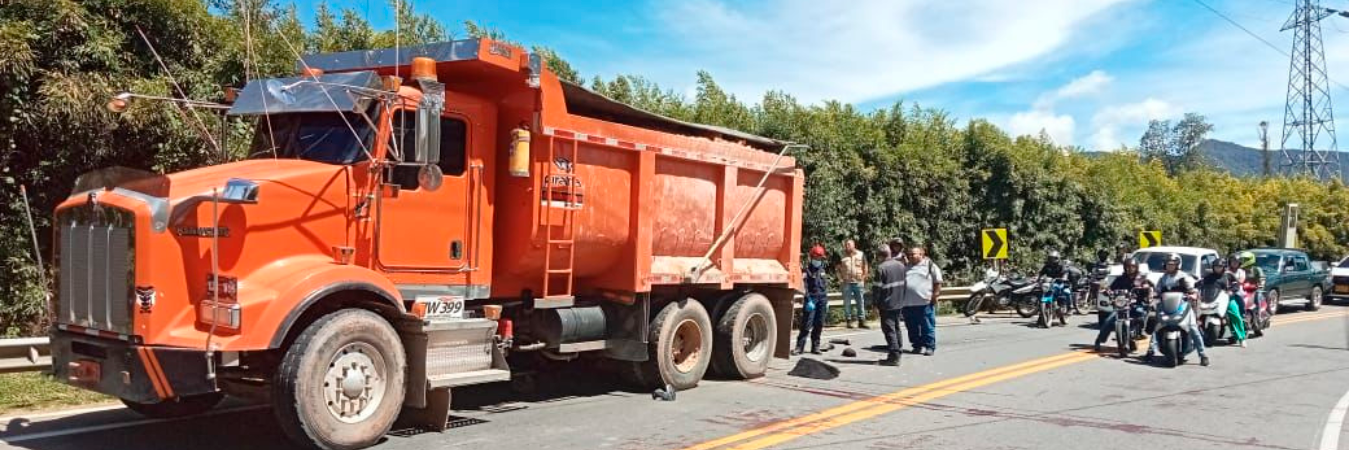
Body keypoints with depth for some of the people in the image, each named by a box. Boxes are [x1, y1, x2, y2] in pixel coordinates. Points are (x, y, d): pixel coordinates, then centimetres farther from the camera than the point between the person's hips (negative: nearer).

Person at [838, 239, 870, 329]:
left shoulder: (861, 255, 5)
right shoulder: (842, 256, 0)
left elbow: (865, 267, 12)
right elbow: (838, 268, 7)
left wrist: (863, 277, 3)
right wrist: (841, 278, -1)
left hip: (858, 282, 1)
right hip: (846, 282, -1)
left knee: (860, 302, 3)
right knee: (847, 302, 1)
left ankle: (861, 321, 9)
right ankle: (848, 321, 9)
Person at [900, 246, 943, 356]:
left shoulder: (930, 265, 1)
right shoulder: (906, 267, 17)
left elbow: (937, 281, -1)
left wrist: (935, 295, -7)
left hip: (925, 302, -5)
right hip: (908, 303, 5)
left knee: (928, 326, -2)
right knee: (912, 327, 10)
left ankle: (929, 346, 4)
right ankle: (917, 345, 20)